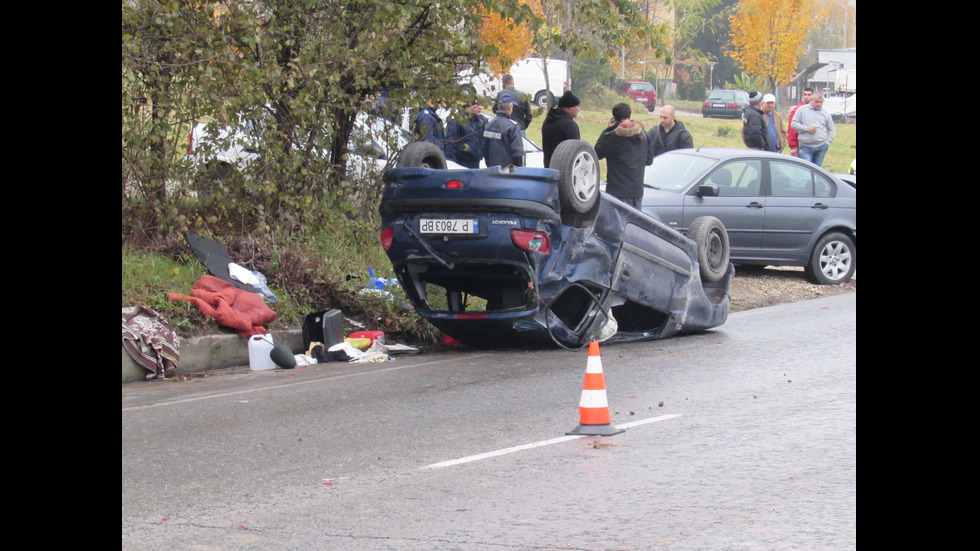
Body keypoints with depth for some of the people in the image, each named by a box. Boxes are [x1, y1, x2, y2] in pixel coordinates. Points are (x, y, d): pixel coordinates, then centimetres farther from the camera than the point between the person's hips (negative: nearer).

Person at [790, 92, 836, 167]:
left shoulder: (825, 113, 10)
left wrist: (828, 142, 5)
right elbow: (793, 124, 0)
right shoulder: (802, 110, 3)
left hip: (821, 147, 3)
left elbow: (832, 130, 17)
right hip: (805, 147, -3)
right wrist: (806, 128, -12)